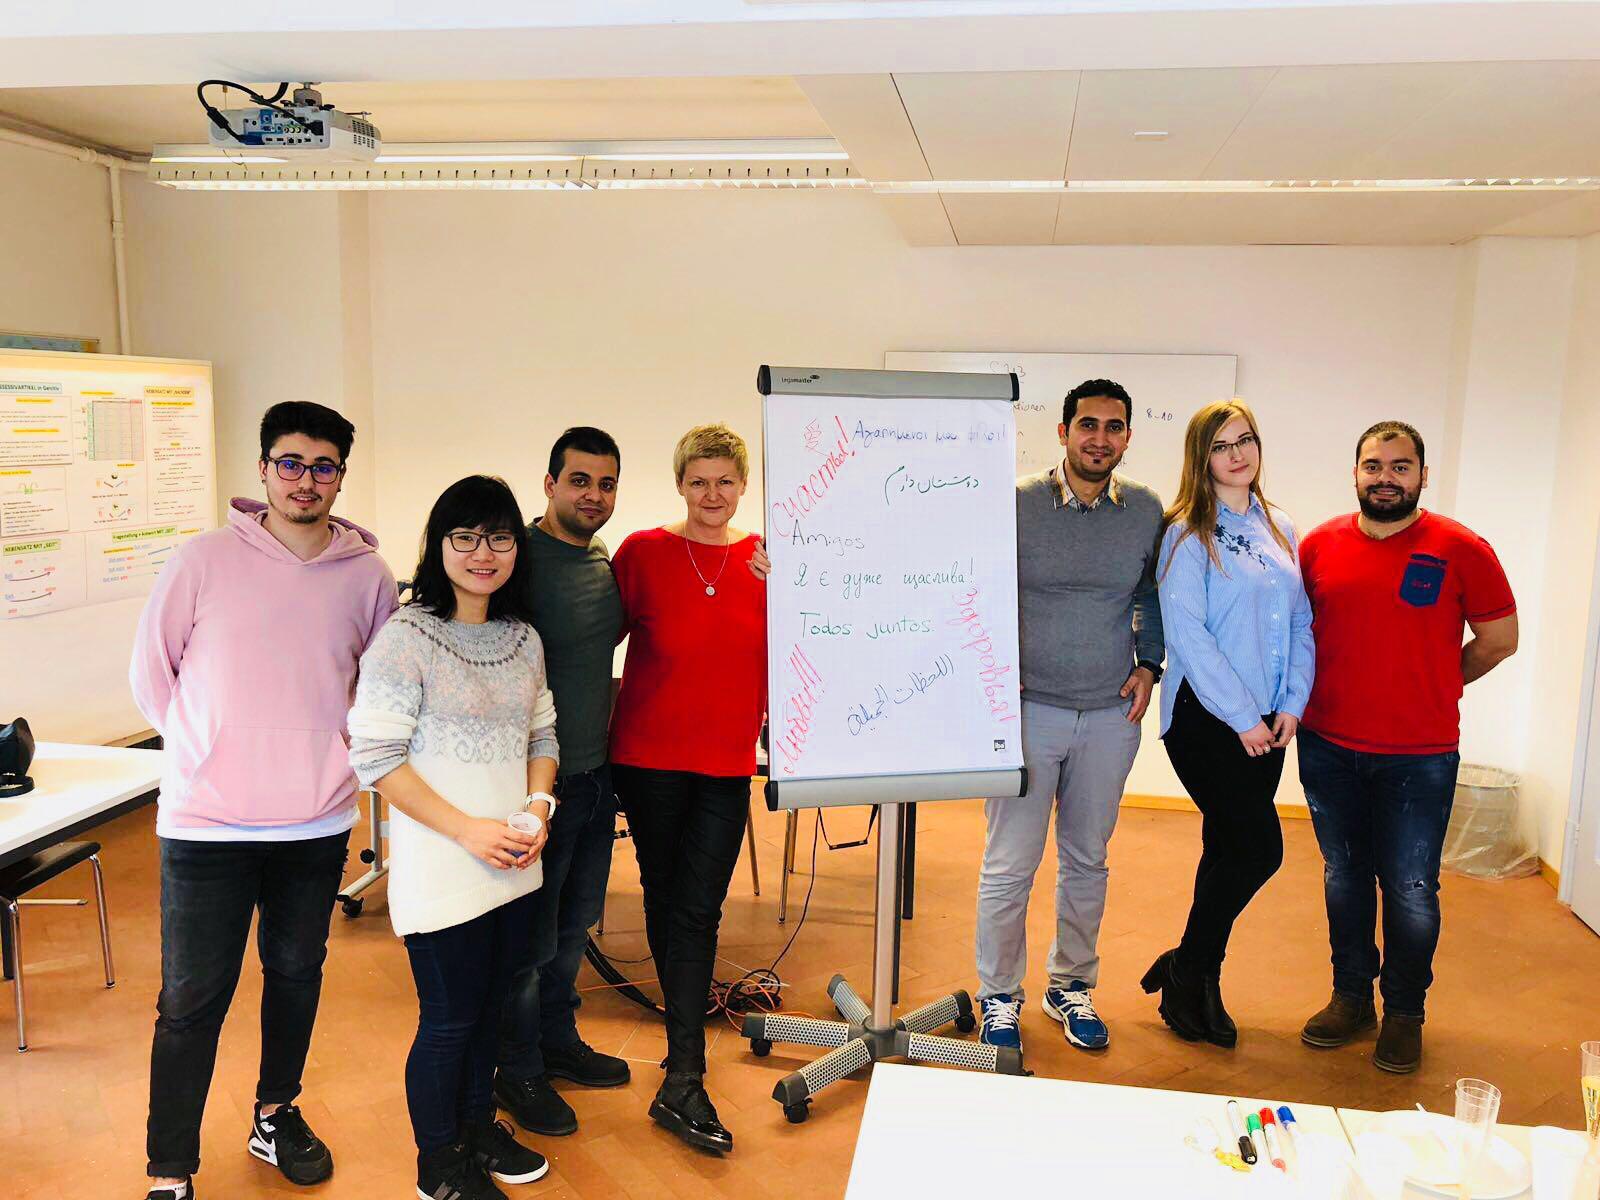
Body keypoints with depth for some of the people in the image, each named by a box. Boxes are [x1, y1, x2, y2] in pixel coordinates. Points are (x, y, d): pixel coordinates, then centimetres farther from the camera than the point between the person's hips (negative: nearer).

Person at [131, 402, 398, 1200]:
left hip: (318, 823, 3)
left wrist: (321, 742, 8)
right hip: (204, 822, -2)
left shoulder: (367, 576, -2)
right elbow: (151, 671, 2)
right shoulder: (206, 560, -7)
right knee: (191, 1002, 5)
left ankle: (276, 1116, 40)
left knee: (296, 976, 18)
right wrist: (214, 747, 5)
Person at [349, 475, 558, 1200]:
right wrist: (468, 829, -19)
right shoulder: (408, 638, -14)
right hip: (441, 869, -6)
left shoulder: (524, 639, 7)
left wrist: (538, 808, -3)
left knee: (491, 1003, 20)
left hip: (513, 867, 6)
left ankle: (478, 1125, 42)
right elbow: (375, 755, -16)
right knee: (450, 1019, 6)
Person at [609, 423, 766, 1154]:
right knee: (664, 897, 12)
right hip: (650, 757, -1)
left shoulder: (765, 559, 0)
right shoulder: (643, 552, -5)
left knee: (698, 910, 1)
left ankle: (682, 1085, 11)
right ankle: (688, 1016, 34)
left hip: (726, 763, 1)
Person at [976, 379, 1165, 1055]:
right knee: (1009, 865, 1)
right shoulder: (1016, 505, -6)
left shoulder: (1147, 511, 3)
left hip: (1111, 715, 3)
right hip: (1028, 710, -3)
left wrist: (1149, 664, 7)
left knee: (1086, 860, 15)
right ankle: (999, 997, 19)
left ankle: (1071, 986, 33)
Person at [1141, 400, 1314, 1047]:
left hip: (1266, 723, 6)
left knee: (1229, 851, 10)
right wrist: (1242, 717, -15)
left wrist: (1292, 705, 1)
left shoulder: (1280, 529, 12)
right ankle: (1186, 970, 11)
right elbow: (1187, 634, -15)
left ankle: (1196, 979, 26)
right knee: (1259, 849, -9)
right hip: (1205, 719, -6)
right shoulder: (1187, 533, -8)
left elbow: (1300, 622, 13)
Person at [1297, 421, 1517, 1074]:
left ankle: (1404, 1012, 25)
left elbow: (1499, 639, 3)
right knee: (1344, 876, 15)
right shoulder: (1319, 545, 1)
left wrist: (1429, 687, 8)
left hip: (1420, 756, -3)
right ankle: (1351, 996, 32)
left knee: (1410, 890, 5)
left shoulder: (1460, 549, -6)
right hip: (1329, 750, 3)